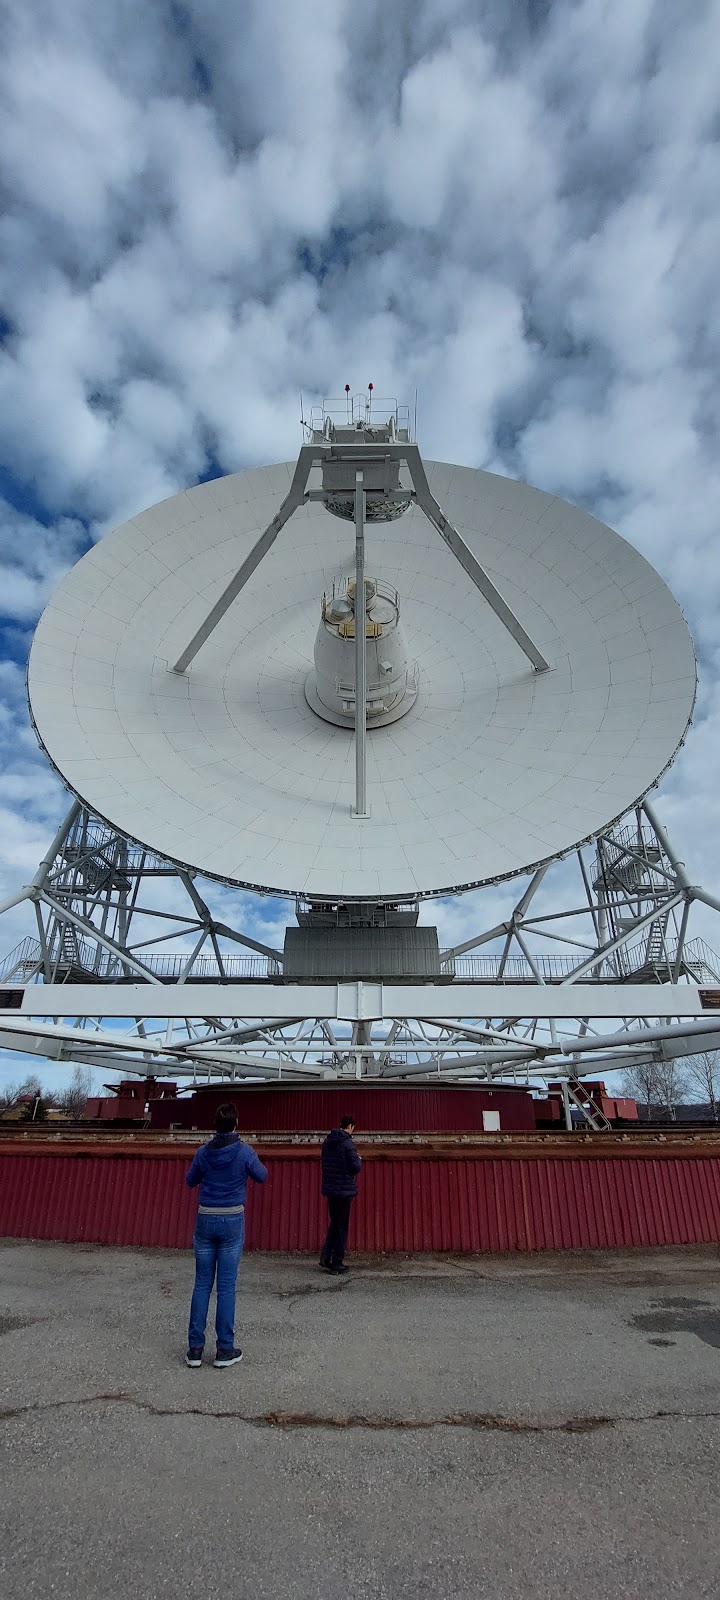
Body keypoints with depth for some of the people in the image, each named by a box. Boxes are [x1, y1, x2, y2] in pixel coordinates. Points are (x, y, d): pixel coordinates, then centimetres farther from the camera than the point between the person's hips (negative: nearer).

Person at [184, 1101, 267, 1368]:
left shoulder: (203, 1152, -3)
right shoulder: (244, 1151, -11)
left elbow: (190, 1181, 11)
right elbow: (262, 1176, 5)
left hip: (205, 1219, 2)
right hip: (232, 1221, -2)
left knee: (202, 1284, 11)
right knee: (226, 1286, 4)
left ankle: (195, 1348, 14)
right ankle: (225, 1349, 11)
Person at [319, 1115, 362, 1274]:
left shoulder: (327, 1141, 6)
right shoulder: (347, 1143, -16)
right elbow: (356, 1167, -18)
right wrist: (358, 1160, 4)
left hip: (330, 1189, 6)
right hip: (345, 1189, -6)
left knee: (334, 1223, 19)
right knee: (342, 1226, 3)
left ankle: (325, 1256, 10)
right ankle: (337, 1263, 7)